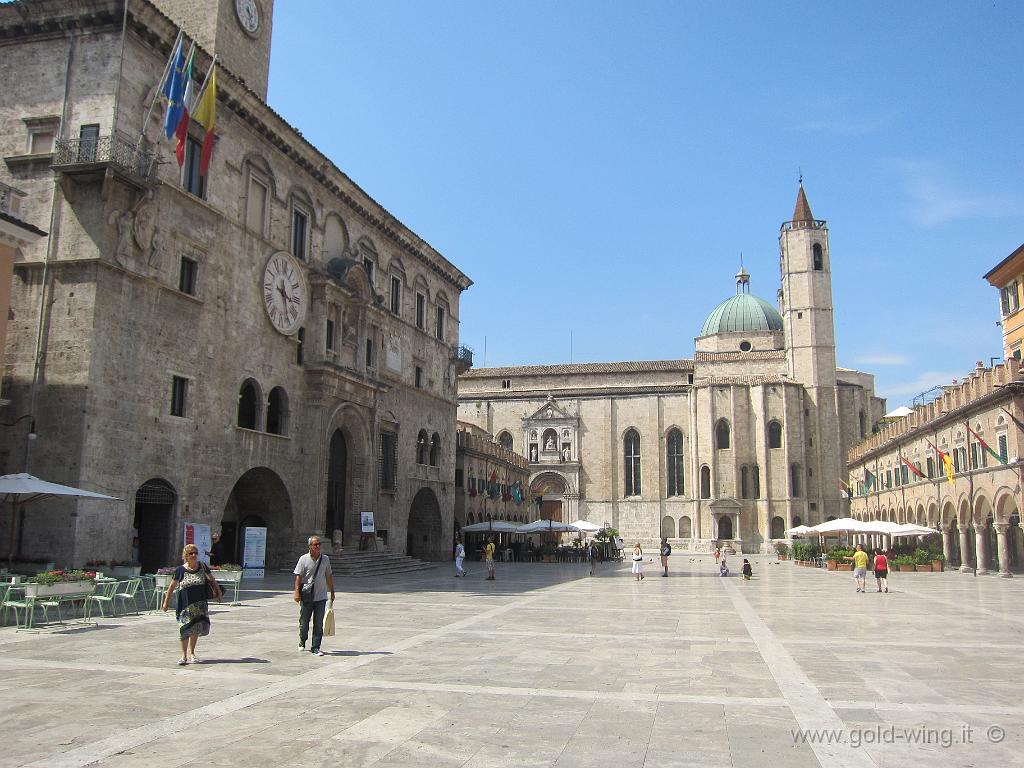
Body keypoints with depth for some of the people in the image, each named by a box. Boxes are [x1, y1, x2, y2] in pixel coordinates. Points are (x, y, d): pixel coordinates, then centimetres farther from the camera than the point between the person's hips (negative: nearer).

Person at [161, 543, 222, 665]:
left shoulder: (202, 567, 1)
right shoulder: (180, 570, -5)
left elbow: (211, 579, 16)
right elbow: (172, 586, 3)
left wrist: (218, 590, 17)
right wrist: (166, 600, 6)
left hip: (199, 603, 2)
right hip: (185, 604, -2)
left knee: (196, 628, 7)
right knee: (185, 629, -1)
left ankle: (191, 653, 24)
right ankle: (184, 654, 12)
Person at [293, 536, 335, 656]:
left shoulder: (325, 559, 6)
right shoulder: (303, 559, -3)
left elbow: (329, 576, 14)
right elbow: (298, 576, -4)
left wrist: (332, 592, 16)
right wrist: (297, 592, -12)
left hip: (321, 597, 2)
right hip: (306, 597, -2)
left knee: (319, 624, 0)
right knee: (304, 622, 10)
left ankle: (315, 648, 6)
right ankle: (302, 642, 35)